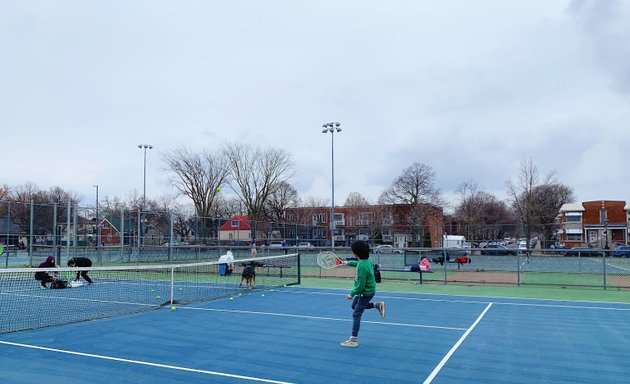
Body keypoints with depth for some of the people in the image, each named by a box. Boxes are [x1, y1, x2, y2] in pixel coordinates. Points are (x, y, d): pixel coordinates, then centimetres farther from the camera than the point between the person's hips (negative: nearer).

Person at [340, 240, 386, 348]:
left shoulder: (362, 267, -33)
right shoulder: (366, 259, -4)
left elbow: (361, 285, -28)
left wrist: (352, 294, -15)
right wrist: (348, 262, 34)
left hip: (366, 293, -10)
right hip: (367, 290, 10)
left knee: (356, 314, -4)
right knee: (354, 306, 28)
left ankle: (354, 340, 4)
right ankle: (378, 305, 26)